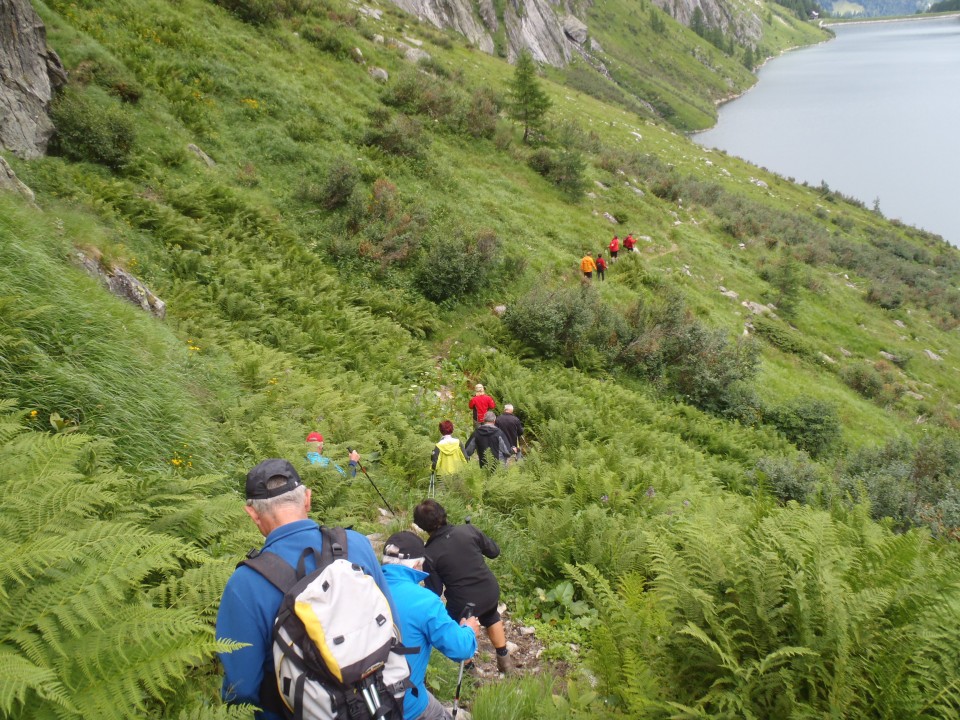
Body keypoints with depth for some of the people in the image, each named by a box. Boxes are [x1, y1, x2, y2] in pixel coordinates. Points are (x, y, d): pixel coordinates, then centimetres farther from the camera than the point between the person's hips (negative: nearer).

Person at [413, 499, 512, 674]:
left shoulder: (429, 554, -16)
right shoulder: (468, 530, -11)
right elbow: (494, 551, 2)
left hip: (463, 604, -4)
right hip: (490, 592, 4)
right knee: (491, 618, 36)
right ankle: (504, 658, 45)